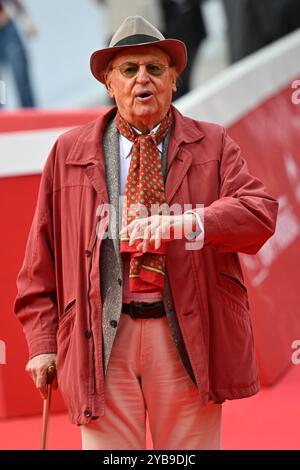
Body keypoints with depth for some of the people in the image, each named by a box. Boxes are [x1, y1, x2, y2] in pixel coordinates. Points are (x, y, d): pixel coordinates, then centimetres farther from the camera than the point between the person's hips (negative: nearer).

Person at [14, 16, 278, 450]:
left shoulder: (212, 145, 10)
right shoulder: (69, 153, 12)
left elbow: (261, 213, -6)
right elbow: (42, 261, 11)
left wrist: (184, 223, -22)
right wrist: (43, 341, 4)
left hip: (188, 337, 0)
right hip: (103, 337, 0)